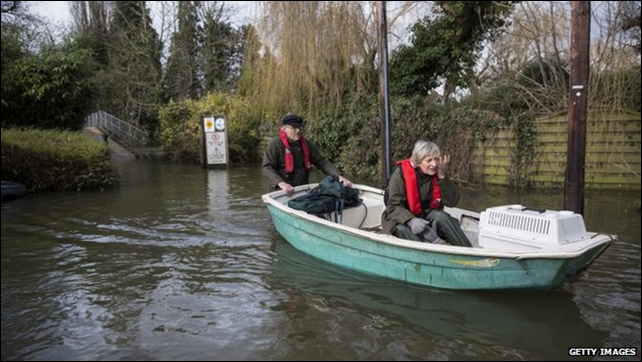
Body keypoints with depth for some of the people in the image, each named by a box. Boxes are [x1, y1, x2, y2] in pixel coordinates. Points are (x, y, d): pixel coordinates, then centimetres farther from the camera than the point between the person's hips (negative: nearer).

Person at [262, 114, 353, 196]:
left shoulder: (306, 145, 6)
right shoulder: (275, 145, -10)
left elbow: (322, 162, 5)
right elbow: (267, 169, -18)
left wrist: (339, 176, -10)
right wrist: (281, 183, -35)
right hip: (282, 193, -5)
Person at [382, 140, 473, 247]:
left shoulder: (437, 173, -4)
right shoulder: (401, 173, -17)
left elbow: (452, 201, -9)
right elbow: (394, 206, -21)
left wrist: (442, 176, -20)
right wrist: (411, 221, -40)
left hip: (427, 216, 3)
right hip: (404, 219, -3)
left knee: (440, 216, -27)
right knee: (402, 229, -34)